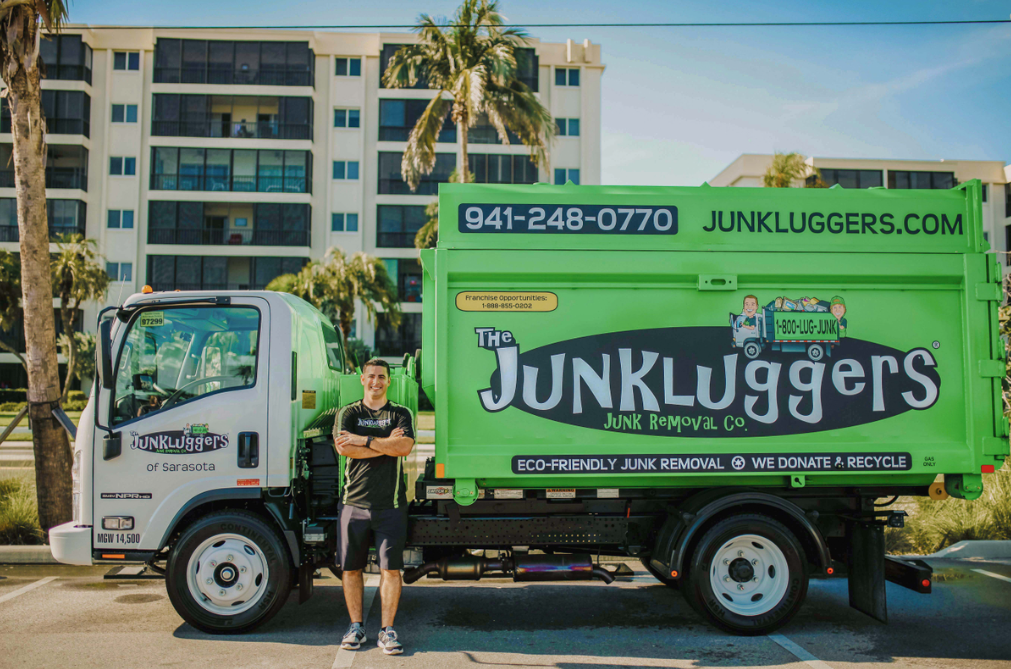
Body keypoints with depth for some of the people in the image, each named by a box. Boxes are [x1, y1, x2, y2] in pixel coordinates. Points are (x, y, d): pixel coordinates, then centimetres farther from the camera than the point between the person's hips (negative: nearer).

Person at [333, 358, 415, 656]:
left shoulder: (400, 414, 9)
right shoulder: (348, 414, 10)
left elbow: (405, 446, -10)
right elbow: (343, 447, -9)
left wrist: (363, 440, -11)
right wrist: (385, 444, -10)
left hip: (391, 503, -1)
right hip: (354, 501, 1)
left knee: (391, 568, -2)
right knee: (351, 567, 6)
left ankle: (387, 630, 7)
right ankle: (356, 626, 20)